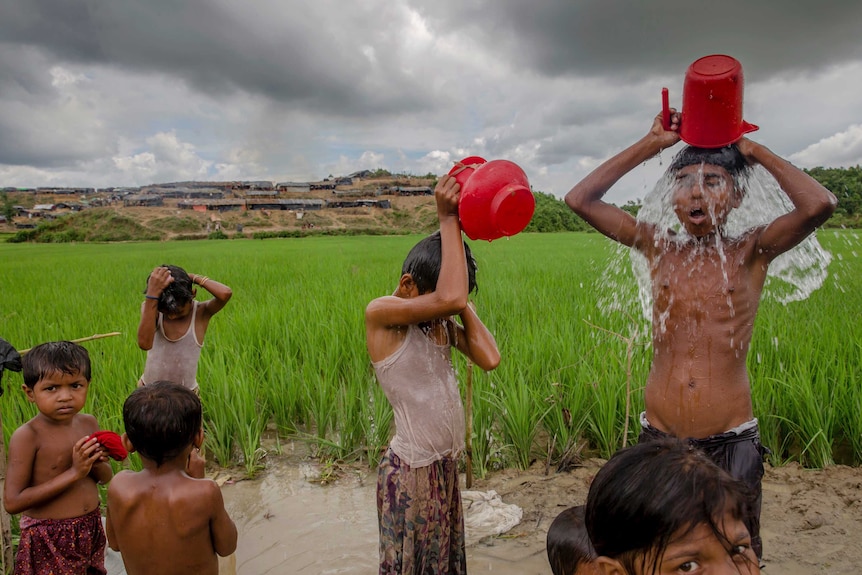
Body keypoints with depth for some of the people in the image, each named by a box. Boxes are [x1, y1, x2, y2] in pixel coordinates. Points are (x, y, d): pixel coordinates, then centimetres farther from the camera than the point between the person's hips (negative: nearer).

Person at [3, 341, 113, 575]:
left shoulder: (88, 423, -2)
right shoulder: (26, 436, -18)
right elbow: (12, 502, -21)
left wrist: (96, 463, -14)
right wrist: (73, 473, -25)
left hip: (91, 529, 5)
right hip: (48, 539, -5)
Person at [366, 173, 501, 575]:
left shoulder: (442, 322, 3)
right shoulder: (380, 314, -19)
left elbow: (489, 358, -9)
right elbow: (448, 298, -35)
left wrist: (463, 307, -6)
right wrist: (448, 221, -27)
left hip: (447, 464, 7)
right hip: (410, 470, -7)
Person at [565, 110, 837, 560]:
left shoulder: (750, 252, -1)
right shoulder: (658, 247, 3)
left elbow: (819, 204, -19)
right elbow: (579, 199, -3)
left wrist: (753, 150, -6)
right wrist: (651, 144, -1)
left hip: (732, 443, -1)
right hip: (658, 438, 2)